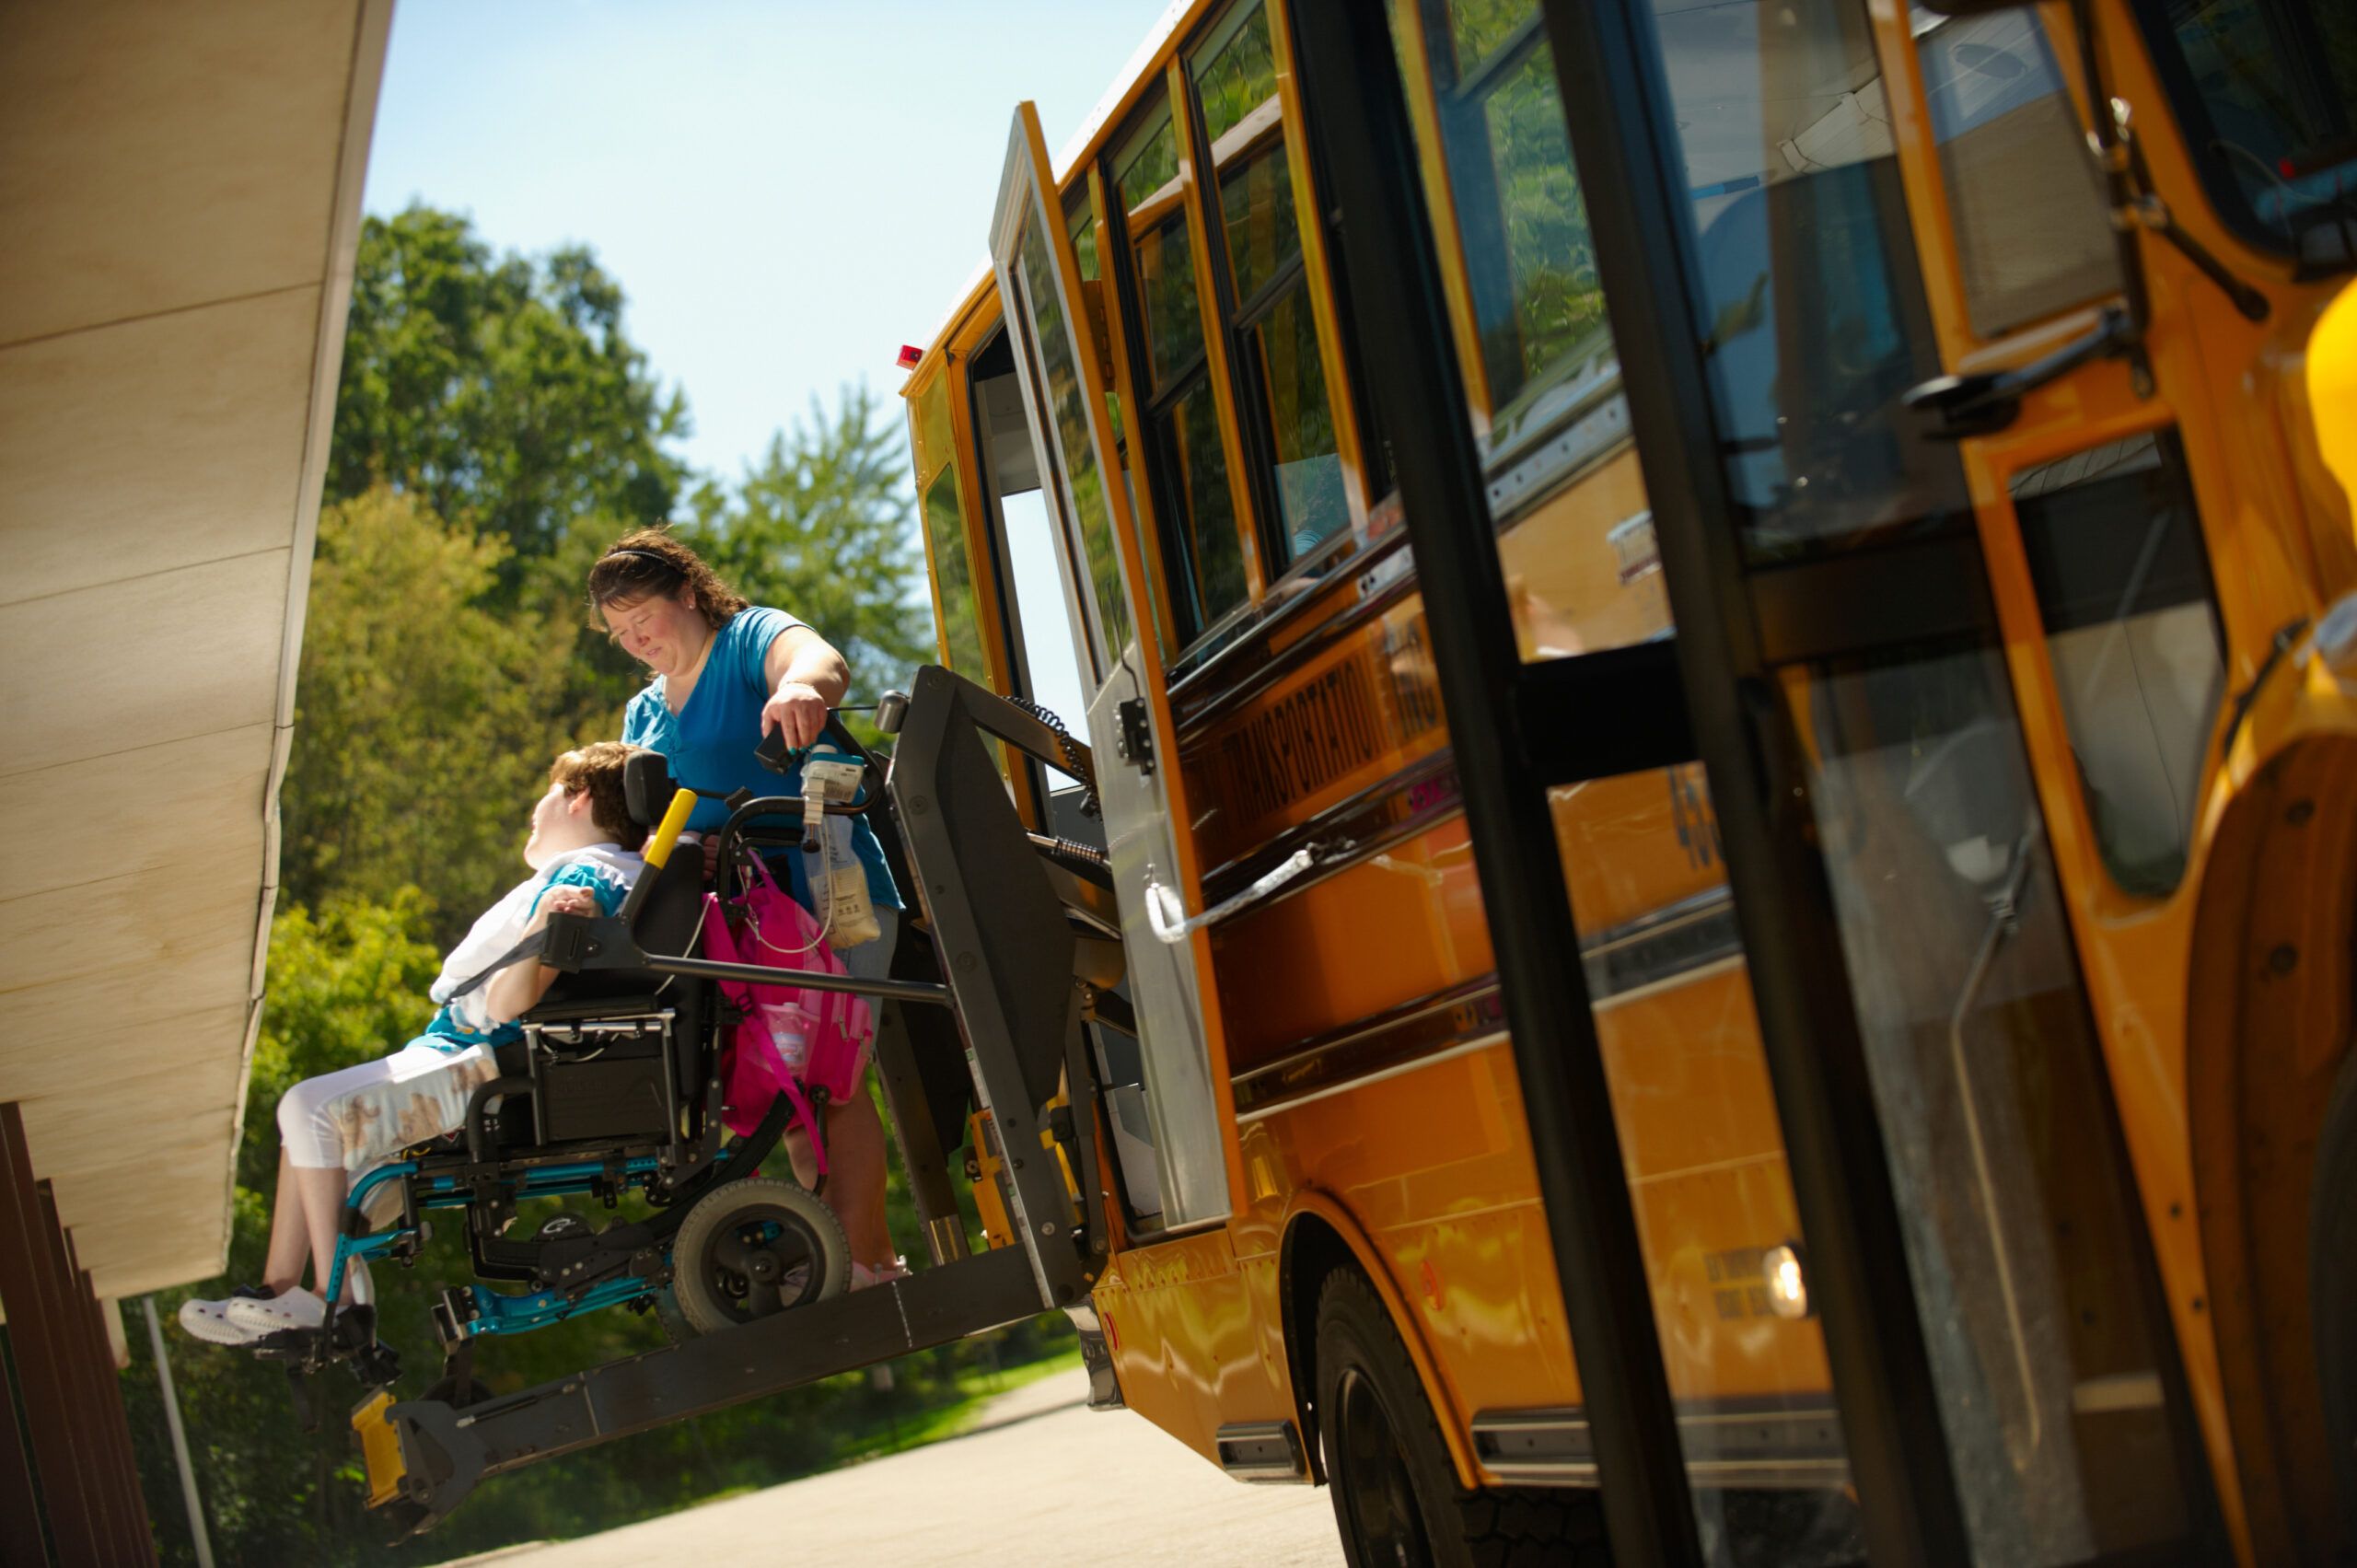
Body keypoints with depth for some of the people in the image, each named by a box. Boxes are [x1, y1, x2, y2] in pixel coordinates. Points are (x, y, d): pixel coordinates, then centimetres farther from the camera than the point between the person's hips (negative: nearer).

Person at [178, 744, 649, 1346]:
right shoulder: (594, 873, 13)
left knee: (310, 1108, -18)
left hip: (484, 1068, -11)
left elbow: (506, 1004, -26)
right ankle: (280, 1290, 12)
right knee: (307, 1108, 16)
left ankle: (336, 1300, -11)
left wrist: (542, 928, -41)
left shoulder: (582, 880, -17)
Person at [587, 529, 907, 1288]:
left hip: (823, 892, -8)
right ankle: (876, 1257, 12)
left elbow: (823, 661, -25)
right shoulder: (643, 713, 21)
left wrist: (802, 685, -49)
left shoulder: (751, 637, -2)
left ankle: (860, 1262, -12)